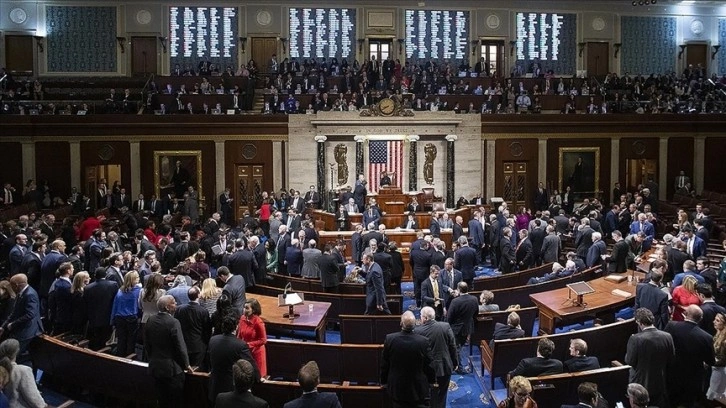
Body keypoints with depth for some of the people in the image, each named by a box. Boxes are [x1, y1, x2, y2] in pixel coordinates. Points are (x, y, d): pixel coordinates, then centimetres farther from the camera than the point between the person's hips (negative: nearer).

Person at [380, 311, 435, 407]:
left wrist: (384, 381, 11)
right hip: (418, 389, -1)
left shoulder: (390, 339, -15)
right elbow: (429, 365, -9)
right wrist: (432, 380, 10)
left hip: (396, 388, 1)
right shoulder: (423, 341, -20)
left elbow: (384, 364, -4)